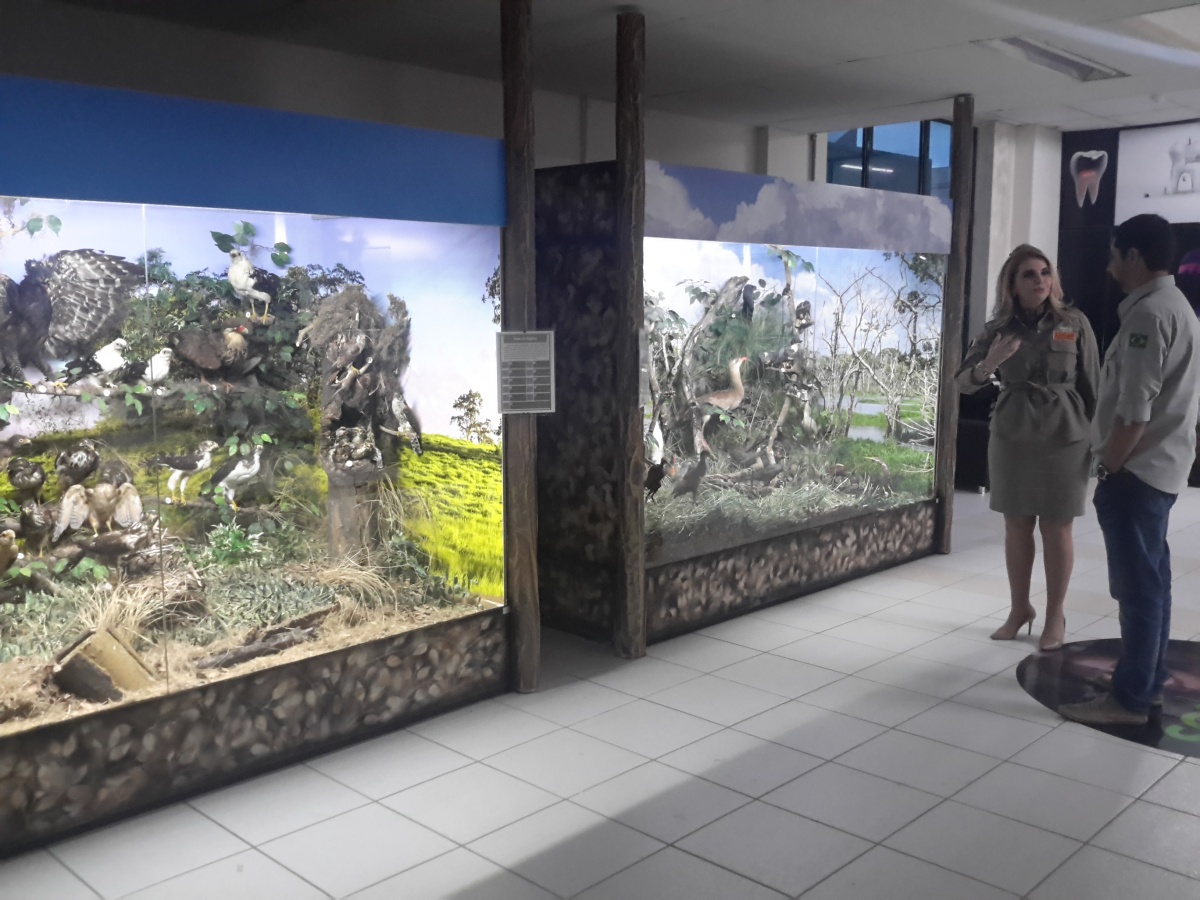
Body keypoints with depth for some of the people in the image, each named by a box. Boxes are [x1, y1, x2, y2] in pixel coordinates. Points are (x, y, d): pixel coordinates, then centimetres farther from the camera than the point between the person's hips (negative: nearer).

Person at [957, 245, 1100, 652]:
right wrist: (988, 364, -23)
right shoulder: (998, 328, 1)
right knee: (1016, 527, 11)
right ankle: (1019, 609, 26)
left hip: (1063, 438, -2)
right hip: (1010, 437, 2)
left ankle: (1055, 616, 18)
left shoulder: (1074, 323, -3)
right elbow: (964, 383, -3)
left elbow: (1092, 385, 1)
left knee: (1056, 529, 5)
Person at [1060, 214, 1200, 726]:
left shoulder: (1147, 313, -18)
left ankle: (1131, 698, 2)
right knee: (1150, 580, 16)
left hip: (1138, 470, -11)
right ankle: (1148, 682, 26)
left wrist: (1108, 469, -14)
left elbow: (1135, 410, -23)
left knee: (1138, 585, -5)